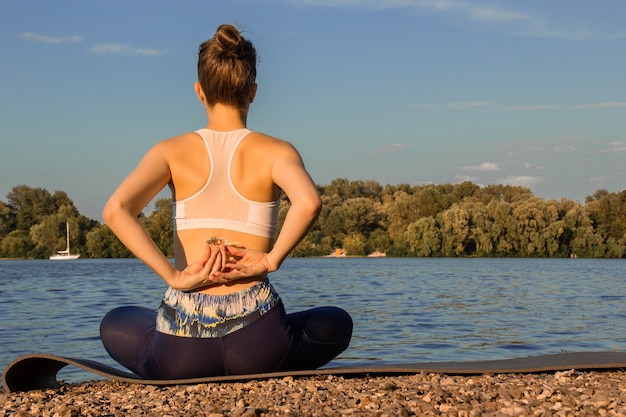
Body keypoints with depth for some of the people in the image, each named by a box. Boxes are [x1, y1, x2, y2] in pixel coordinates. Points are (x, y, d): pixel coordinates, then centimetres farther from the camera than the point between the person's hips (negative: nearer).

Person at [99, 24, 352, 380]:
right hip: (257, 345, -1)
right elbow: (309, 202, -22)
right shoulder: (275, 151, 1)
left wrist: (175, 276, -10)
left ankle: (191, 385, 15)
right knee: (337, 323, 32)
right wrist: (270, 260, -9)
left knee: (114, 324, 36)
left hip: (181, 350, 1)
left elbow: (116, 210, -13)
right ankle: (260, 379, 12)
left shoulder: (172, 151, 4)